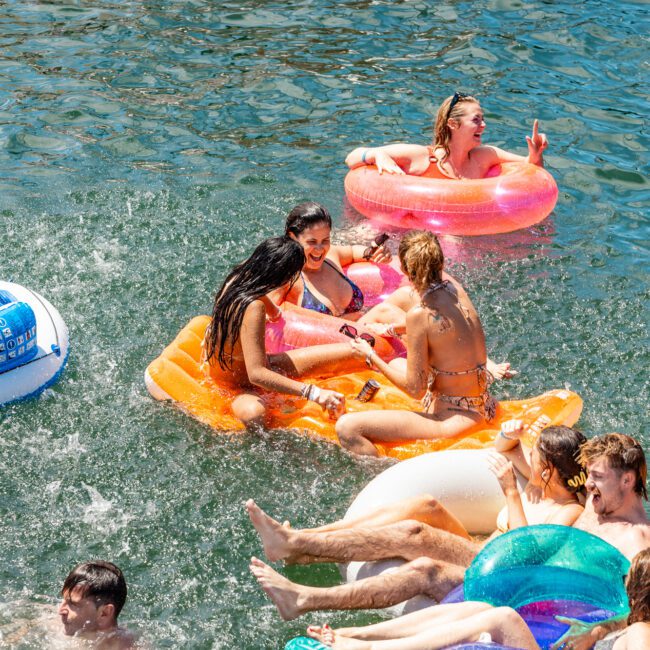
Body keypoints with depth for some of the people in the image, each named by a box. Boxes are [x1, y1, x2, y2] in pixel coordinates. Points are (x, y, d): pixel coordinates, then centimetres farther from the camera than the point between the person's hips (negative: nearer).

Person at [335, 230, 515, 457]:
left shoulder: (420, 314, -22)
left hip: (453, 420, -9)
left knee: (347, 428, -15)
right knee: (397, 364, 33)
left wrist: (371, 356, -5)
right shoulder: (454, 286, -1)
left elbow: (415, 389, -15)